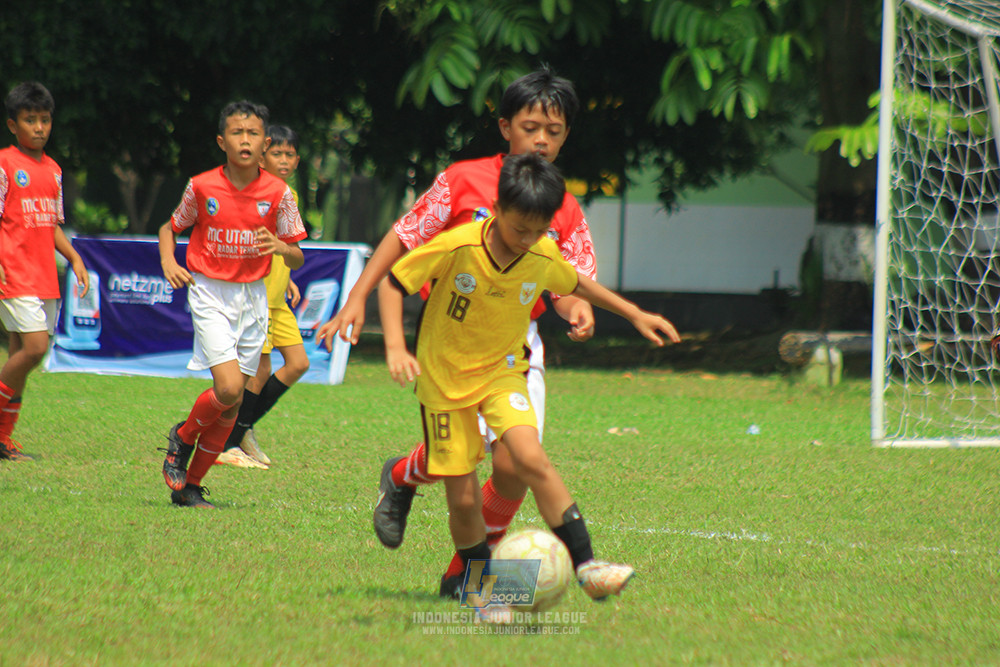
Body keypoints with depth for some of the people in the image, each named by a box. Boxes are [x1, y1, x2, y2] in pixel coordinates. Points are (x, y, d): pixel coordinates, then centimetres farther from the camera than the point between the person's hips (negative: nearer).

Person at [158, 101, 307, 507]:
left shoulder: (278, 193, -4)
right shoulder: (202, 188, -6)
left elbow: (298, 259, 2)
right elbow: (170, 227, 11)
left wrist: (281, 247, -20)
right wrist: (168, 262, -7)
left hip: (253, 297, 3)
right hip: (210, 294, -3)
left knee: (232, 405, 3)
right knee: (229, 388, -19)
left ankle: (190, 485, 17)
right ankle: (183, 437, 11)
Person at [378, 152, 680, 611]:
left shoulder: (545, 258, -10)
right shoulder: (456, 247, -22)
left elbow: (576, 284, 14)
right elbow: (392, 284, -13)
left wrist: (634, 315, 16)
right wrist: (395, 348, -24)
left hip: (500, 372, 2)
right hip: (443, 377, -2)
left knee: (529, 457, -23)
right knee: (463, 497, -2)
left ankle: (585, 564, -22)